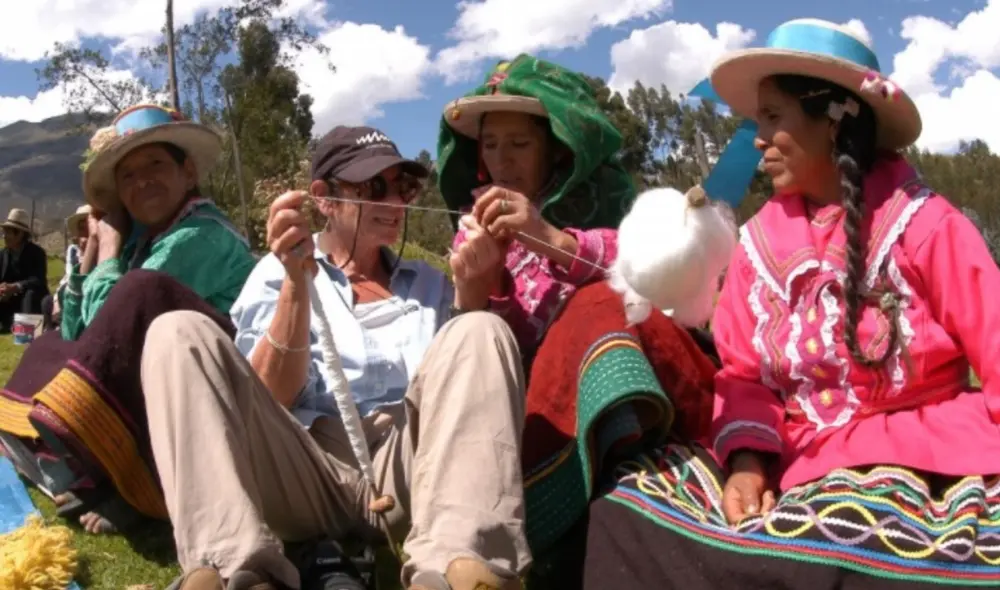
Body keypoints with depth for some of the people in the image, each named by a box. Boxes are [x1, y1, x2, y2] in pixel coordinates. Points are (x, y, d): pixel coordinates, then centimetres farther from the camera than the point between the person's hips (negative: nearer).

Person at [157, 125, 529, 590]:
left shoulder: (428, 283, 22)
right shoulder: (276, 275, 15)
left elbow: (466, 387, 10)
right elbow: (268, 400, 1)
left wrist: (468, 286, -2)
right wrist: (297, 283, -11)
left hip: (407, 472, 2)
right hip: (305, 477, -1)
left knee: (482, 330, -20)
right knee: (180, 333, -17)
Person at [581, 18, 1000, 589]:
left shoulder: (925, 224, -5)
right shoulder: (761, 240, 7)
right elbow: (744, 374, 6)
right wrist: (746, 462, -13)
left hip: (923, 468, -4)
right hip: (799, 469, 4)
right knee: (633, 502, -15)